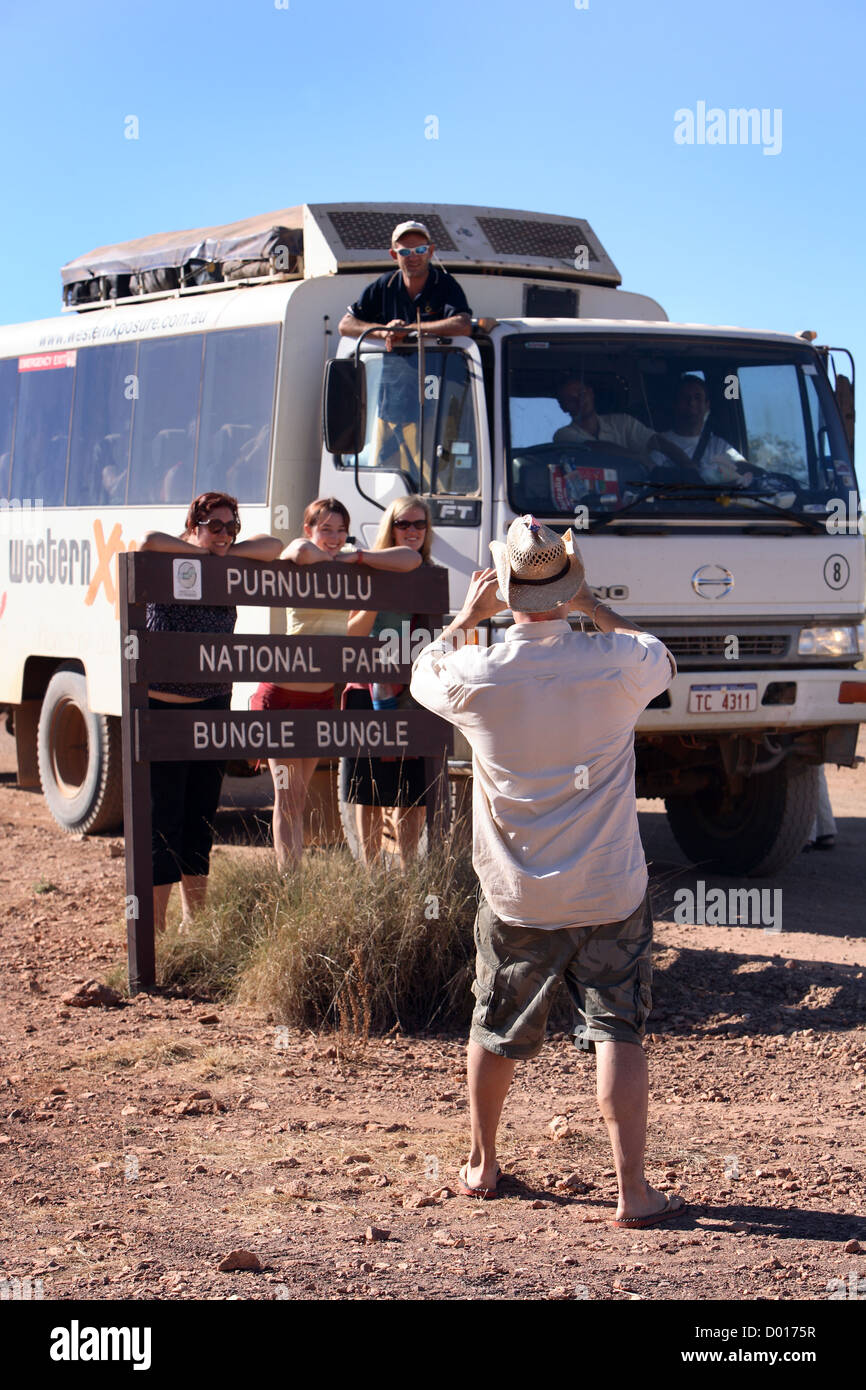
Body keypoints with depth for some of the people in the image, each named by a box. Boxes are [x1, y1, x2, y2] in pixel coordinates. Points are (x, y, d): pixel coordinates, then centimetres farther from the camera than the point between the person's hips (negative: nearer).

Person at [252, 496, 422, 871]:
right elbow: (301, 552, -34)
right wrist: (329, 558, -12)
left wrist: (356, 557, -10)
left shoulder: (352, 564, 7)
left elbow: (411, 559, -3)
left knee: (298, 795, 11)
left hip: (321, 697, 5)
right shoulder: (301, 562, -7)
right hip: (281, 693, -5)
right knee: (287, 794, -6)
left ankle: (291, 870, 15)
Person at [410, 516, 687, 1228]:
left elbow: (422, 675, 12)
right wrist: (594, 607, 16)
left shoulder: (477, 676, -13)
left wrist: (466, 616, 22)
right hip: (611, 895, -1)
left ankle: (481, 1165, 34)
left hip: (516, 901, 1)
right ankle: (633, 1191, -1)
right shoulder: (618, 663, -14)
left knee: (496, 1035, 17)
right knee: (618, 1035, 3)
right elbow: (663, 658, 13)